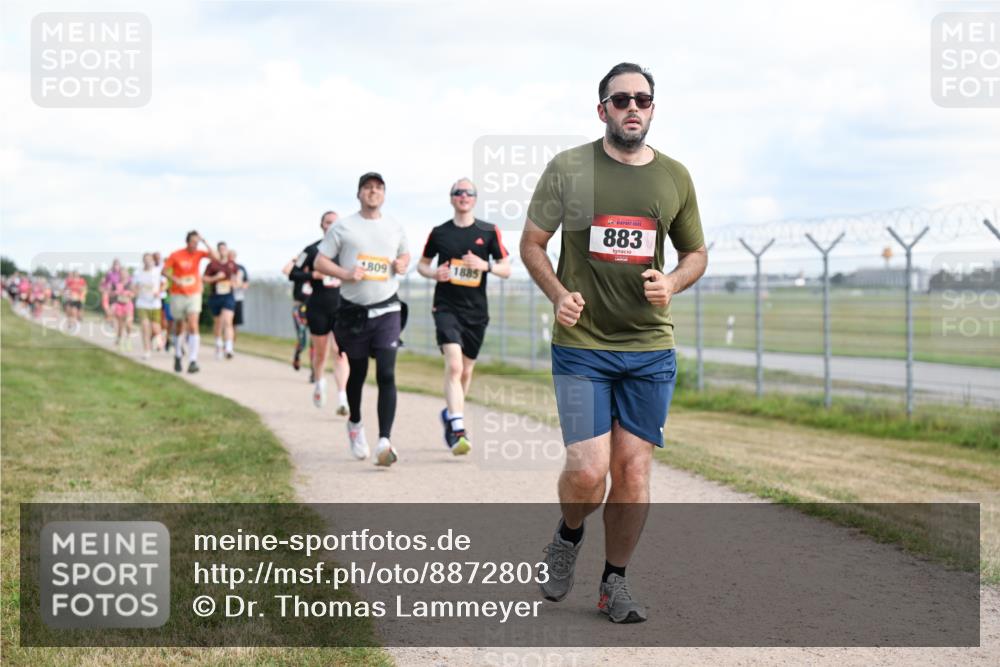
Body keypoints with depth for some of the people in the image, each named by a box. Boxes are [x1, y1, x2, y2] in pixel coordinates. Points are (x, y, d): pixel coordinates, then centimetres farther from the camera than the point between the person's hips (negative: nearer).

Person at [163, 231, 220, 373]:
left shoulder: (199, 253, -2)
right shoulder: (176, 255, -6)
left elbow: (215, 256, -18)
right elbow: (164, 271, -3)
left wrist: (205, 242, -22)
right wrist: (175, 280, -19)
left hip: (194, 295, 0)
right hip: (178, 296, 0)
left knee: (193, 326, -16)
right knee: (181, 328, 10)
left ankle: (193, 361, -19)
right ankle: (178, 356, 35)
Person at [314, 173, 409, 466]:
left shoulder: (394, 227, 10)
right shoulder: (343, 227, 1)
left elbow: (405, 255, 27)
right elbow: (319, 261, 1)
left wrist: (402, 265, 3)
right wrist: (346, 274, -15)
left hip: (387, 310, 1)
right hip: (353, 311, -1)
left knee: (386, 374, -13)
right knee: (357, 373, 13)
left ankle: (384, 442, -18)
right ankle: (355, 423, 41)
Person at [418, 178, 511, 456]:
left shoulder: (489, 232, 3)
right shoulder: (439, 232, 4)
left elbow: (506, 269, 3)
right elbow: (422, 263, 17)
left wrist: (485, 265, -17)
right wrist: (433, 273, -6)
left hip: (476, 311, 2)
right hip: (446, 308, -2)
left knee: (465, 370, 14)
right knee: (453, 365, -20)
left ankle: (450, 413, 40)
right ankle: (457, 431, -26)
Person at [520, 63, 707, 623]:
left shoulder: (675, 177, 7)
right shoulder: (568, 168, -1)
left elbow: (696, 253, 17)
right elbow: (532, 244, 7)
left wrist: (673, 283, -5)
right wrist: (558, 294, -11)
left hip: (651, 348, 3)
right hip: (582, 346, -2)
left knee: (634, 469, 2)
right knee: (588, 470, -11)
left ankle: (616, 582, 18)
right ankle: (568, 537, 21)